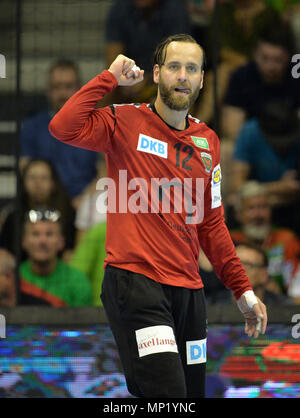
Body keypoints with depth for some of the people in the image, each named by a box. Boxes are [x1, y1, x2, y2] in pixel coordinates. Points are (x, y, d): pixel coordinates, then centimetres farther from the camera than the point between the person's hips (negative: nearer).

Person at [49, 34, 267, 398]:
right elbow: (63, 127, -20)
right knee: (168, 394, -18)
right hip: (135, 282, -6)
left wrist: (242, 290, 17)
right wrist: (111, 77, -11)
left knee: (193, 392, 7)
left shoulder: (208, 141, 14)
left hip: (188, 287, 6)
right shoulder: (125, 123, -1)